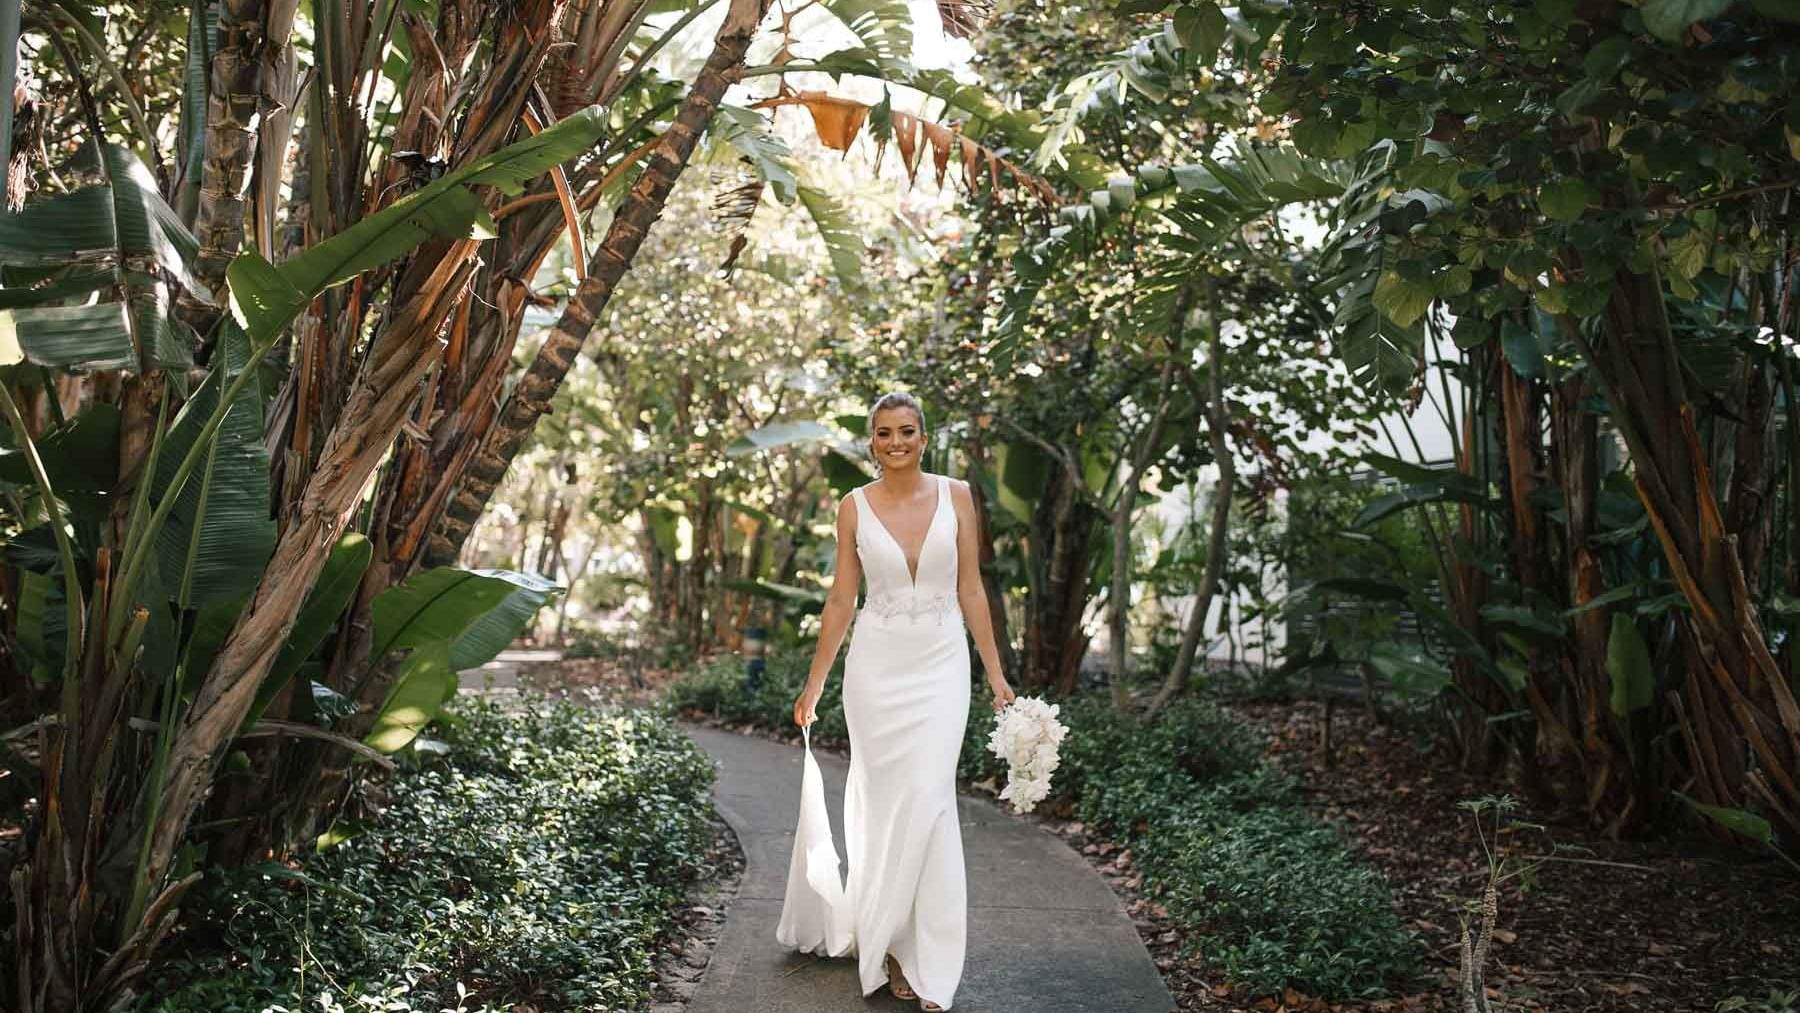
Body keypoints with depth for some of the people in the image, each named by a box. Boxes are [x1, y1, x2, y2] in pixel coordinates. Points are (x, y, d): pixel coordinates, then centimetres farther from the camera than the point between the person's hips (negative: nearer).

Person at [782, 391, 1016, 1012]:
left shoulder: (955, 496, 1)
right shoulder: (855, 507, 1)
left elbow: (971, 590, 4)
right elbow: (841, 598, 5)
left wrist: (996, 675, 2)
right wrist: (814, 684, 4)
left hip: (941, 665, 0)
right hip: (877, 665, 1)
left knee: (927, 802, -7)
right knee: (882, 801, 6)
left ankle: (926, 961, 7)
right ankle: (886, 940, 24)